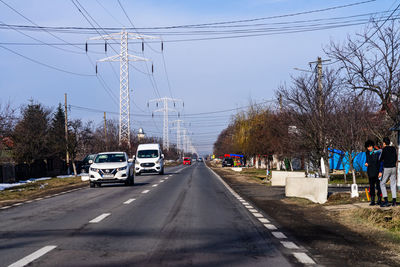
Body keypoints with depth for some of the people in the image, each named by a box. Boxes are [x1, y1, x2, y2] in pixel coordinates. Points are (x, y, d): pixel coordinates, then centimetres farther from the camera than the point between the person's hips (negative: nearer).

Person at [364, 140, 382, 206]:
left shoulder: (377, 152, -8)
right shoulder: (367, 153, 9)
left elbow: (381, 162, -7)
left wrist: (380, 171, -13)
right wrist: (366, 163, 0)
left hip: (377, 172, -5)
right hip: (370, 172, 5)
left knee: (378, 186, -2)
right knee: (371, 186, 6)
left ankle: (379, 200, 6)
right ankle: (372, 201, 11)